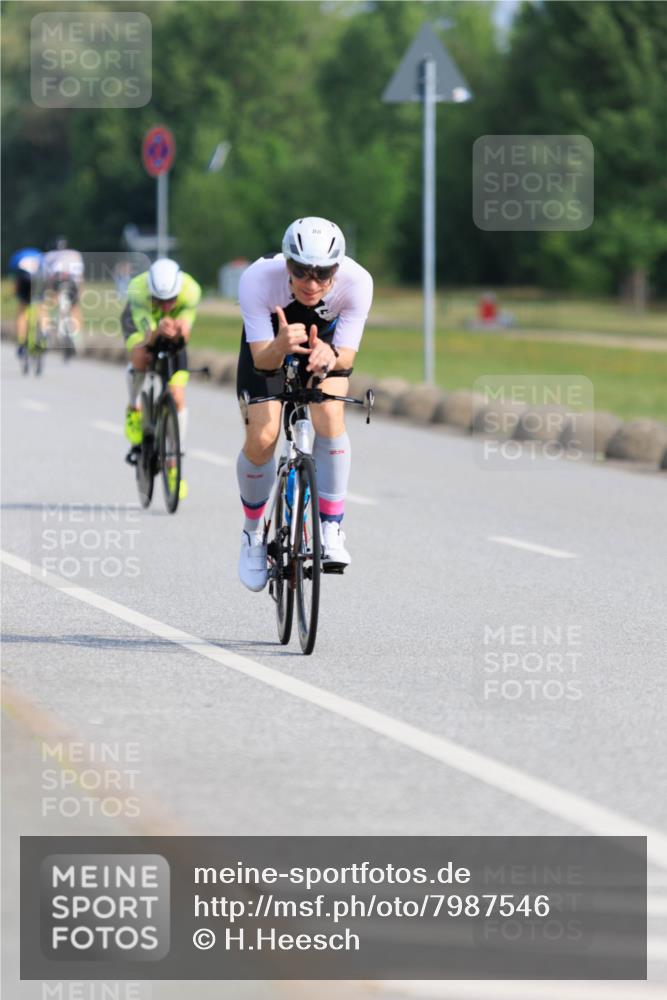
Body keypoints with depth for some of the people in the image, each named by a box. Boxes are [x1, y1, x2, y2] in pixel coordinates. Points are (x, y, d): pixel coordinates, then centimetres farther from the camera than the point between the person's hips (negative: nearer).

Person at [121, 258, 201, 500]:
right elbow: (148, 338, -45)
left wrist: (179, 331, -59)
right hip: (139, 323, -1)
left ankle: (174, 464, 2)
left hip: (172, 338, 1)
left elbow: (183, 337, -36)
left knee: (177, 397, -11)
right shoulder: (137, 290, -40)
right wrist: (158, 331, -68)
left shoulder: (191, 290, -36)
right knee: (140, 359, -35)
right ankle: (134, 408, -4)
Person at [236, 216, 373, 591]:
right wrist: (281, 346, -58)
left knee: (330, 417, -26)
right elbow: (263, 359, -35)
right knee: (262, 438, -15)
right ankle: (254, 533, 12)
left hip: (326, 340, 1)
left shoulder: (357, 281, -36)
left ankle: (331, 529, -14)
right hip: (269, 343, 0)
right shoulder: (258, 279, -39)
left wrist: (330, 356, -54)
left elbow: (347, 356, -31)